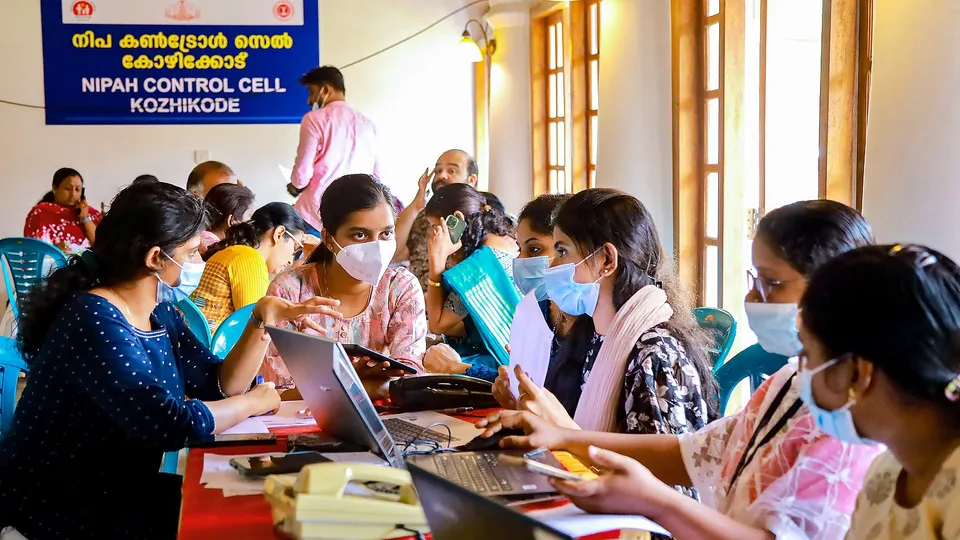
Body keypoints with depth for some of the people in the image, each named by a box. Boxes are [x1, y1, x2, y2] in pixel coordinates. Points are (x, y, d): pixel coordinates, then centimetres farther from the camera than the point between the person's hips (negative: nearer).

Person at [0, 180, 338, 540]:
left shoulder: (160, 315, 7)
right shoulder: (94, 320, -23)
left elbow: (220, 385, 5)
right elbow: (172, 425, -29)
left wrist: (263, 318, -8)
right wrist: (255, 401, -13)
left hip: (118, 493, 9)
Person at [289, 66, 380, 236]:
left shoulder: (315, 119, -4)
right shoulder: (367, 124, 12)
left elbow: (303, 172, -7)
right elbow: (375, 176, 13)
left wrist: (294, 187, 14)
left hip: (317, 215, -5)